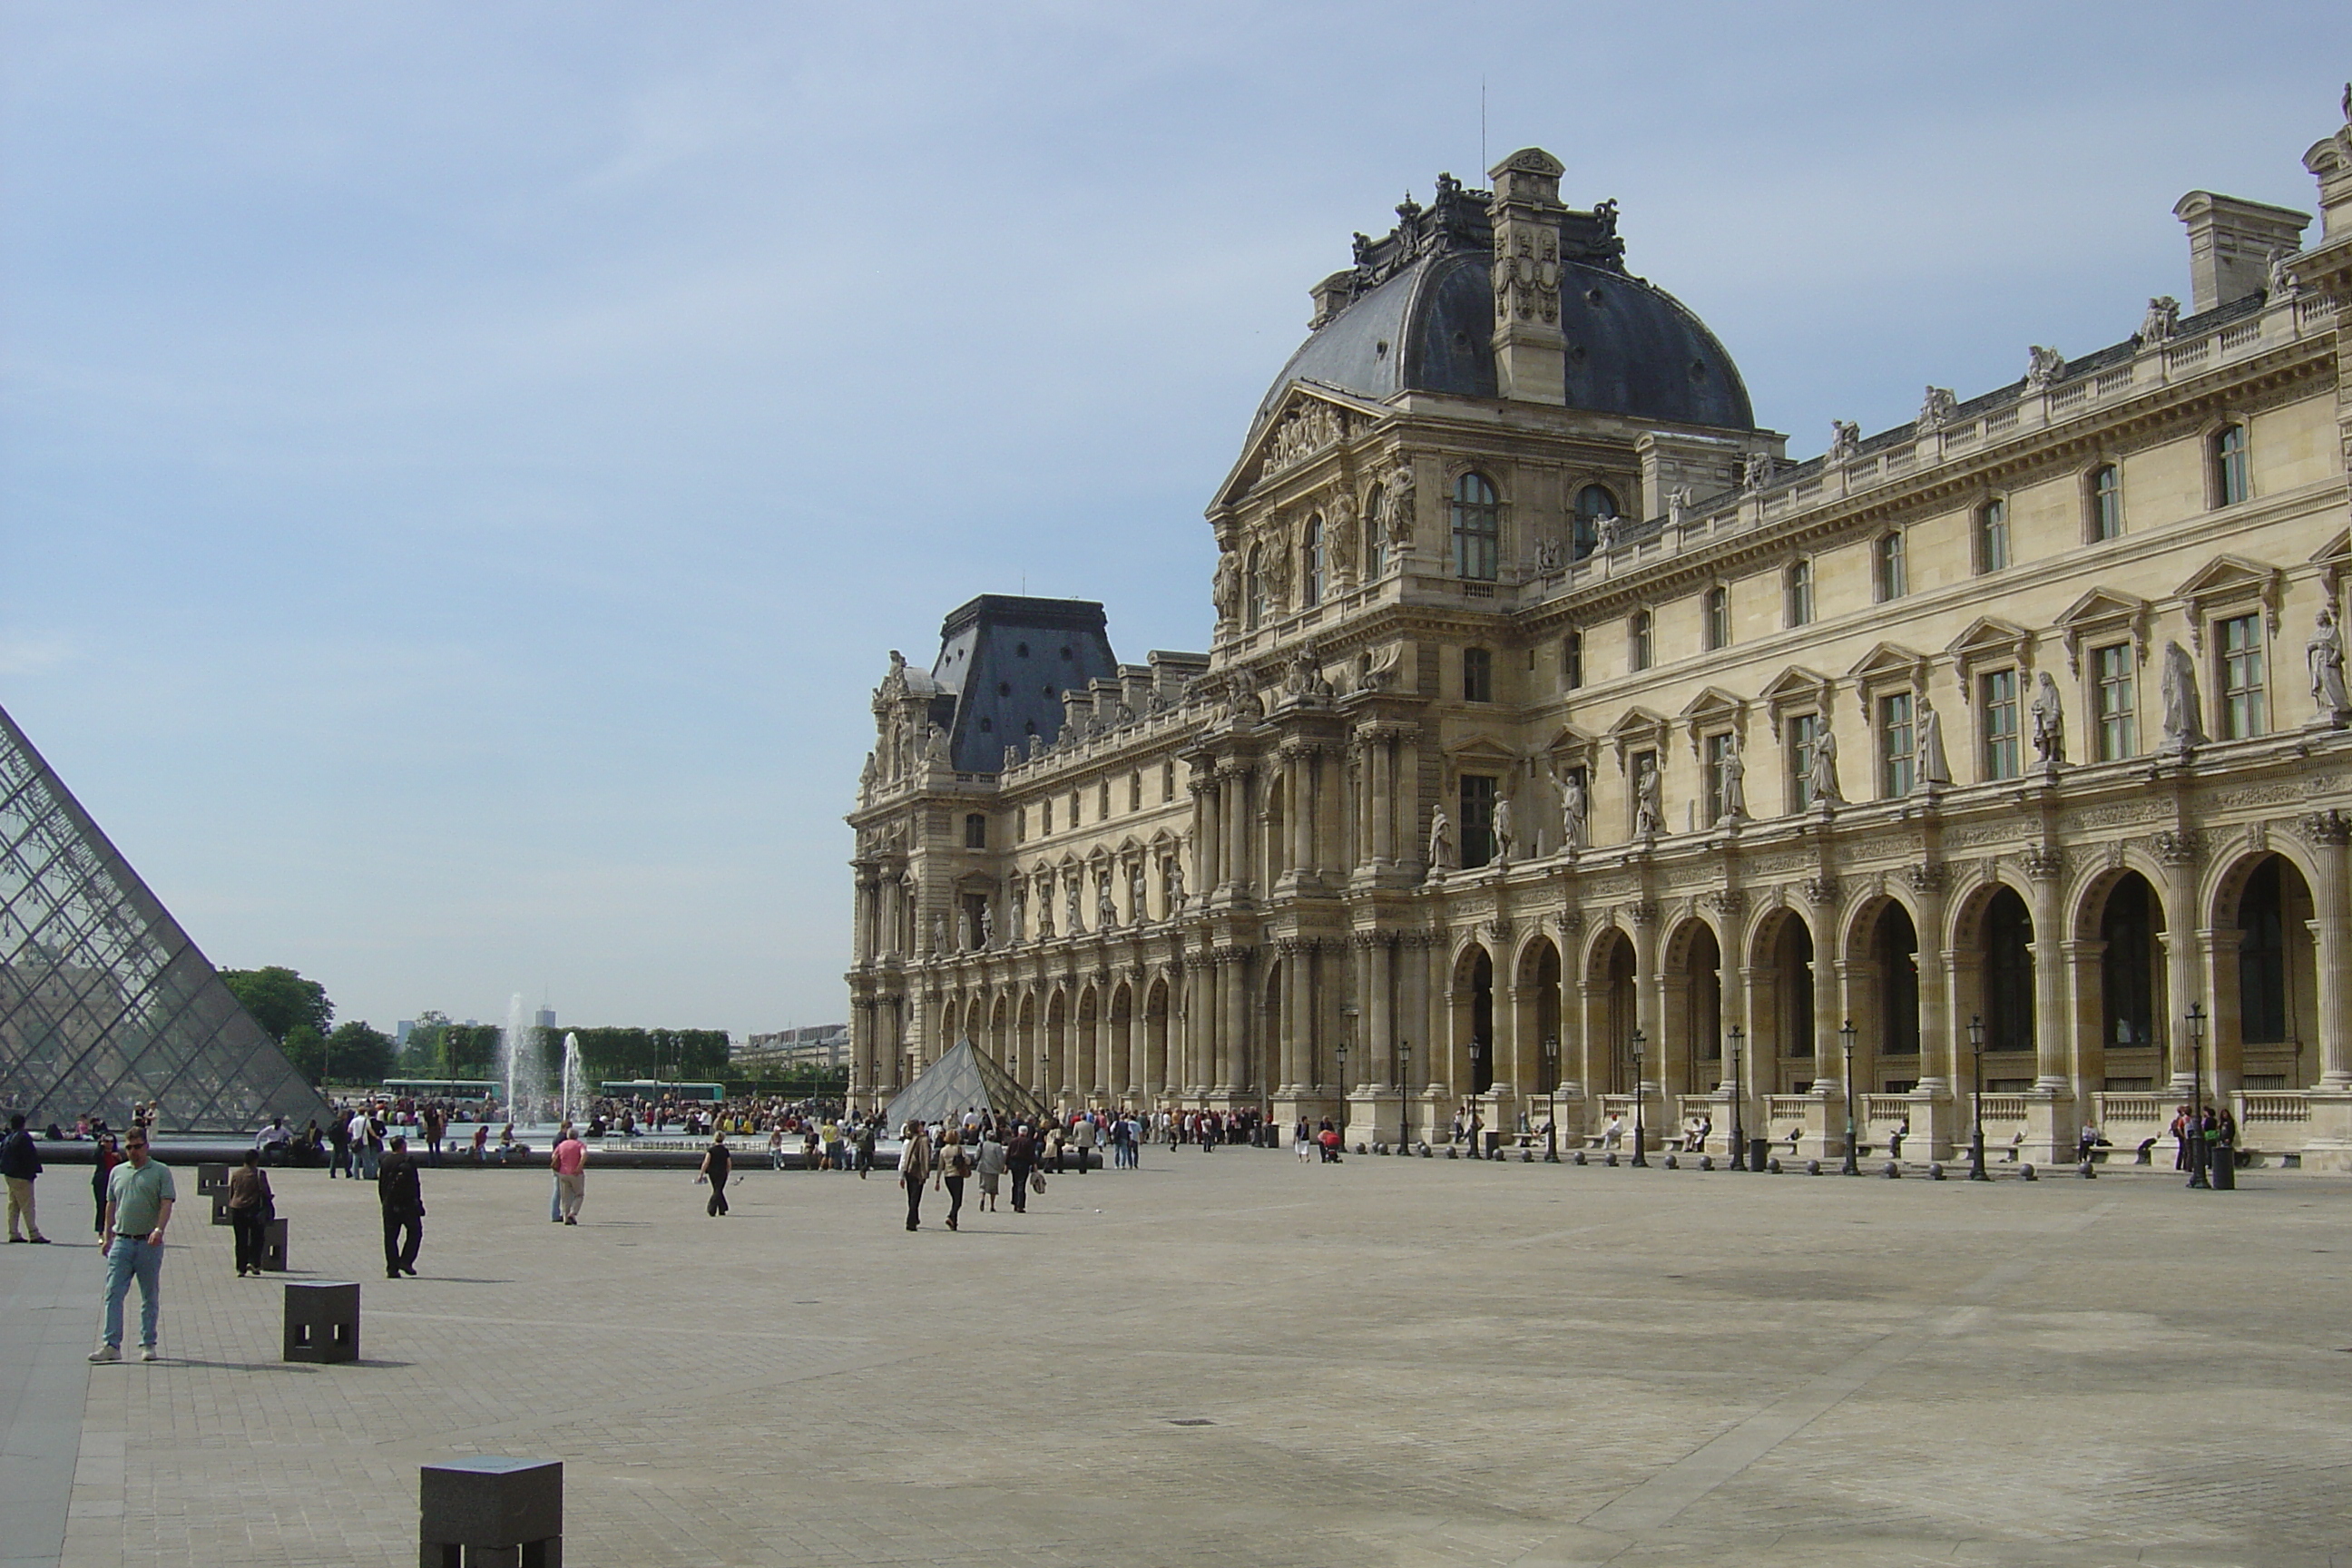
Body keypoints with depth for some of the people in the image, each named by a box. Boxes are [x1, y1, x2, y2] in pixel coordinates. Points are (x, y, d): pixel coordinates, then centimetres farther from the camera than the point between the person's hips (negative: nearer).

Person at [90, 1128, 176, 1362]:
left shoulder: (161, 1171, 1)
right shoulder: (117, 1172, 14)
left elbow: (166, 1204, -7)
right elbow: (111, 1206, 19)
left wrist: (159, 1230, -21)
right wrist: (106, 1236, 13)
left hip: (149, 1243, -3)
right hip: (121, 1242, 3)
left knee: (150, 1297, 5)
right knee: (113, 1294, -5)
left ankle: (148, 1344, 12)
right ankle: (112, 1345, -5)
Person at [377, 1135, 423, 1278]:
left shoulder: (384, 1162, 9)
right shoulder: (408, 1161, -7)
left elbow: (380, 1185, 12)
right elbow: (414, 1184, -7)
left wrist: (384, 1203, 18)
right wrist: (418, 1202, -1)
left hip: (389, 1206, 5)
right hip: (407, 1204, -4)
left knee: (390, 1237, 5)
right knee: (414, 1232, 8)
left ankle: (392, 1268, 2)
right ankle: (406, 1261, -4)